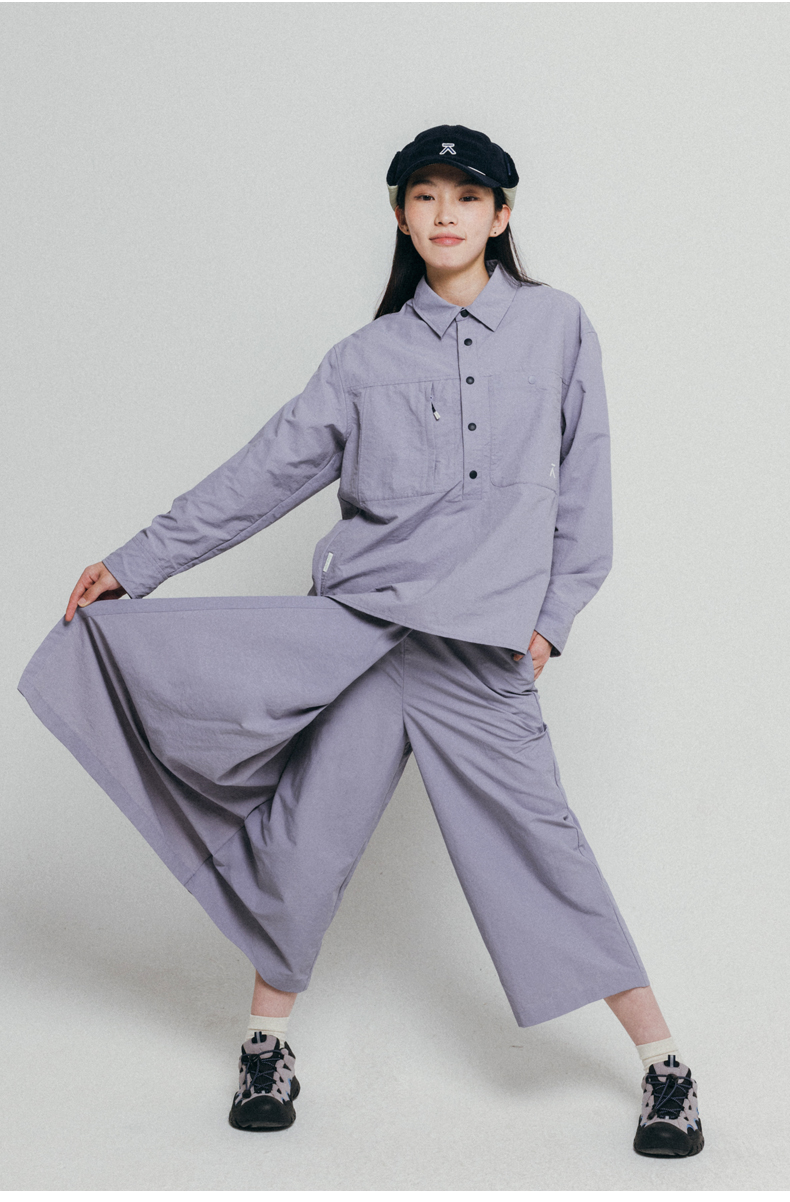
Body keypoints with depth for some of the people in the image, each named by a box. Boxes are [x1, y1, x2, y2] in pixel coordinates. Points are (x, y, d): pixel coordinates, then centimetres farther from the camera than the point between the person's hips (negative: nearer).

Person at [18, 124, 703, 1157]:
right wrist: (135, 563, 6)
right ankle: (269, 1040, 24)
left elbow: (583, 482, 8)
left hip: (483, 649, -2)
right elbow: (264, 473, 9)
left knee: (540, 843, -2)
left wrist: (554, 612, 0)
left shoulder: (558, 326, 6)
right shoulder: (366, 357, 8)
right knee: (306, 838, 2)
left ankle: (664, 1062, 13)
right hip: (356, 624, 2)